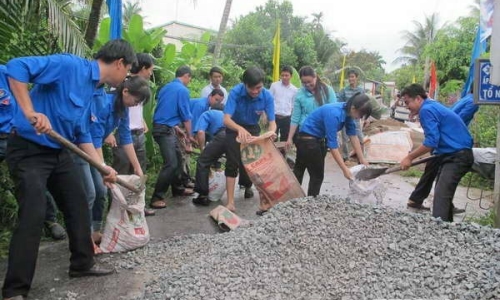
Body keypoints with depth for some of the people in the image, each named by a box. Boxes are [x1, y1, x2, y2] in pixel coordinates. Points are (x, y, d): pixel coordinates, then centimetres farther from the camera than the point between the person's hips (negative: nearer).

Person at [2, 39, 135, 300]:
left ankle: (82, 264, 29)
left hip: (59, 152, 9)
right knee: (33, 216, -12)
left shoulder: (91, 87, 10)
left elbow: (82, 133, 16)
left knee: (78, 206, 13)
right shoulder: (70, 65, -17)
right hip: (29, 150, -9)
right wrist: (30, 112, -32)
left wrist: (103, 167, 12)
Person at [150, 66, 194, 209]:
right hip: (165, 130, -10)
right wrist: (189, 135, 5)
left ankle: (177, 188, 30)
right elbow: (186, 116, -8)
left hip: (165, 128, 10)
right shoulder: (183, 90, -10)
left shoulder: (166, 87, 16)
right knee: (171, 163, -11)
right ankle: (157, 197, -9)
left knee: (177, 158, 18)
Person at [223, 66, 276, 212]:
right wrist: (240, 129, -59)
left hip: (253, 129, 3)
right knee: (232, 163, -10)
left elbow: (272, 122, -23)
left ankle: (248, 186, 42)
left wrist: (271, 133, -46)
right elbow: (226, 119, -39)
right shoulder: (236, 92, -31)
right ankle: (230, 202, -7)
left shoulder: (267, 96, -25)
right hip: (234, 128, -2)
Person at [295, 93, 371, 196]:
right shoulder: (334, 114, -33)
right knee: (317, 175, 0)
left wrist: (362, 160, 0)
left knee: (298, 171, 19)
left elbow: (353, 136, 0)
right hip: (307, 139, -9)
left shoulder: (347, 112, -7)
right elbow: (332, 144, -32)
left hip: (318, 139, 9)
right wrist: (345, 169, -31)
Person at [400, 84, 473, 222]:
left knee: (441, 196, -17)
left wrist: (410, 157, -13)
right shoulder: (433, 105, 16)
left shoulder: (426, 110, -15)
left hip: (457, 157, -10)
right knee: (443, 194, 15)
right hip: (454, 155, 10)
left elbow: (431, 142, -21)